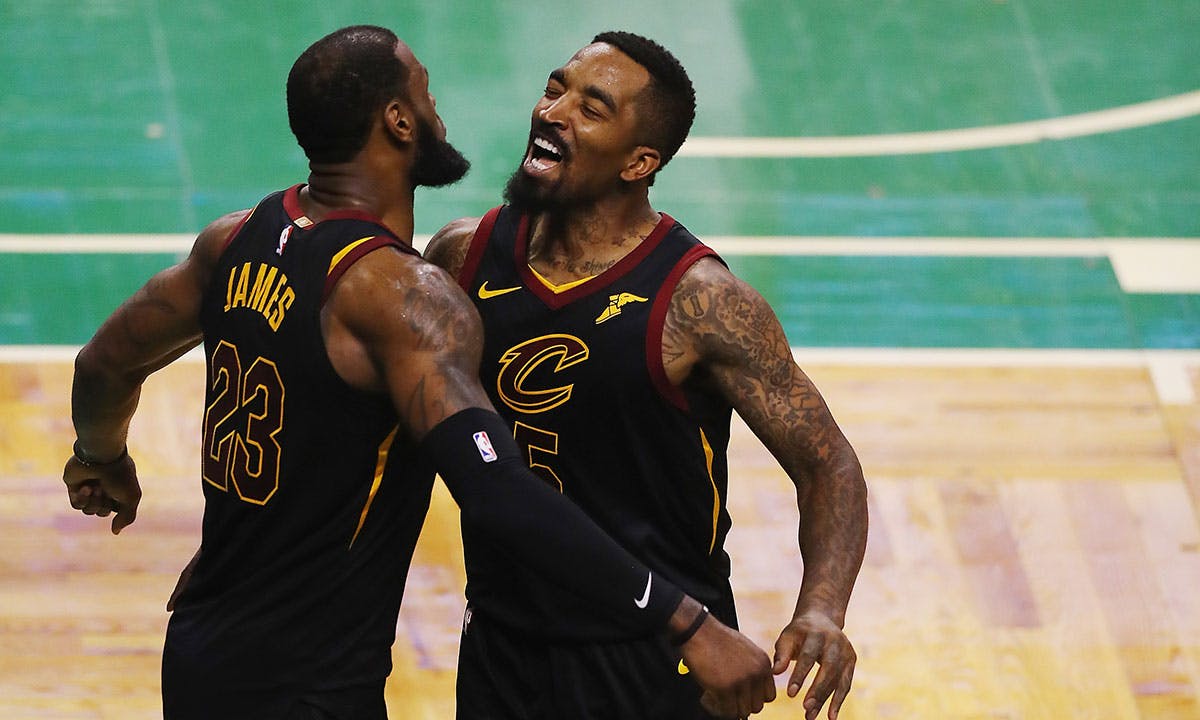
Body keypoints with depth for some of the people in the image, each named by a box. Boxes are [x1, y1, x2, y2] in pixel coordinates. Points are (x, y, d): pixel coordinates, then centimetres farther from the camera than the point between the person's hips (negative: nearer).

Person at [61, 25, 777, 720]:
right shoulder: (403, 294, -21)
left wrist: (104, 461, 41)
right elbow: (499, 494, -33)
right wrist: (689, 624, -33)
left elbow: (107, 365, 19)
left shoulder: (241, 240, 4)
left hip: (199, 650, 8)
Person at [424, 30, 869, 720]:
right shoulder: (466, 255, -3)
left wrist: (821, 610, -30)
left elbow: (827, 464, -14)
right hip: (500, 650, 4)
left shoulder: (701, 302, -17)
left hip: (656, 663, -4)